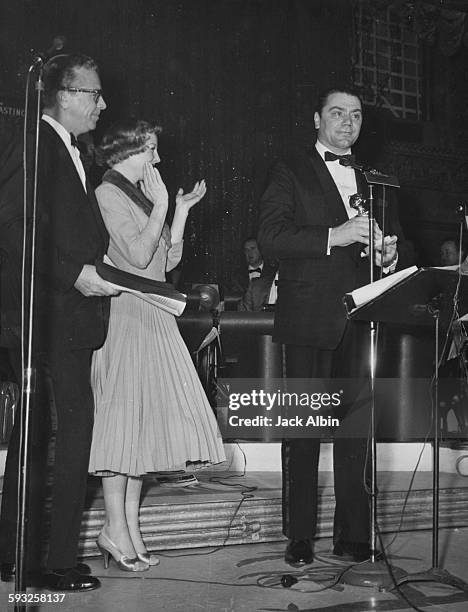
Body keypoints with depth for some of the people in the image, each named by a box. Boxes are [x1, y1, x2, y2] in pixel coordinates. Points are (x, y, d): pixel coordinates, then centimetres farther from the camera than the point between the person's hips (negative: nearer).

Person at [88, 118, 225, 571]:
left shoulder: (139, 193, 20)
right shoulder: (108, 193, -7)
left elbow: (169, 259, 15)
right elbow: (137, 255, -16)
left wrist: (181, 211, 8)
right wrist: (161, 207, -11)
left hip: (152, 316, 9)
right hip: (124, 312, -9)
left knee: (144, 415, 6)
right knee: (123, 412, -8)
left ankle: (129, 525, 11)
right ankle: (115, 528, -1)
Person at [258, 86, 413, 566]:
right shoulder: (291, 171, 5)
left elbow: (400, 246, 20)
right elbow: (270, 236, -9)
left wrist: (389, 253, -4)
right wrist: (334, 236, -18)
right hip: (309, 321, -4)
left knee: (356, 428, 5)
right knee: (303, 429, 1)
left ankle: (353, 534, 15)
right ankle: (299, 537, 11)